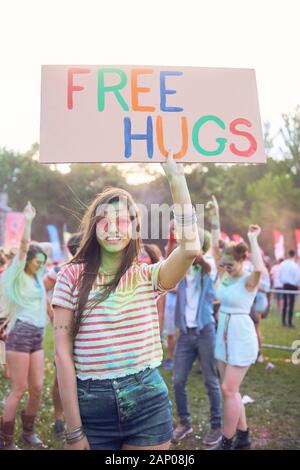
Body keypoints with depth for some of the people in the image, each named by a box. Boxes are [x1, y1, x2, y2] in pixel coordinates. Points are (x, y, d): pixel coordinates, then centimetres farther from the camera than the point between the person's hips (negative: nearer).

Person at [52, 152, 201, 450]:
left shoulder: (148, 277, 1)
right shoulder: (72, 277, -3)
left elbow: (190, 248, -18)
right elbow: (63, 353, -5)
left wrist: (176, 175, -19)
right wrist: (74, 431, -7)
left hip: (147, 400, 1)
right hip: (92, 403, -1)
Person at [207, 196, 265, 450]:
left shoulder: (249, 281, -13)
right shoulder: (224, 275, 4)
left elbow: (260, 268, -37)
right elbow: (216, 245, -1)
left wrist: (253, 239, -27)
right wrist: (215, 215, -5)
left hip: (241, 336, -7)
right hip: (223, 335, 7)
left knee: (229, 390, -4)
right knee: (231, 389, 13)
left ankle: (226, 442, 10)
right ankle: (243, 436, 28)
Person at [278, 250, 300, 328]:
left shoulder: (282, 264, 0)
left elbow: (279, 274, 6)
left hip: (285, 285, 5)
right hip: (293, 286, -5)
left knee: (285, 304, 13)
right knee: (291, 304, 0)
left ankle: (283, 322, 17)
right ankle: (290, 322, 1)